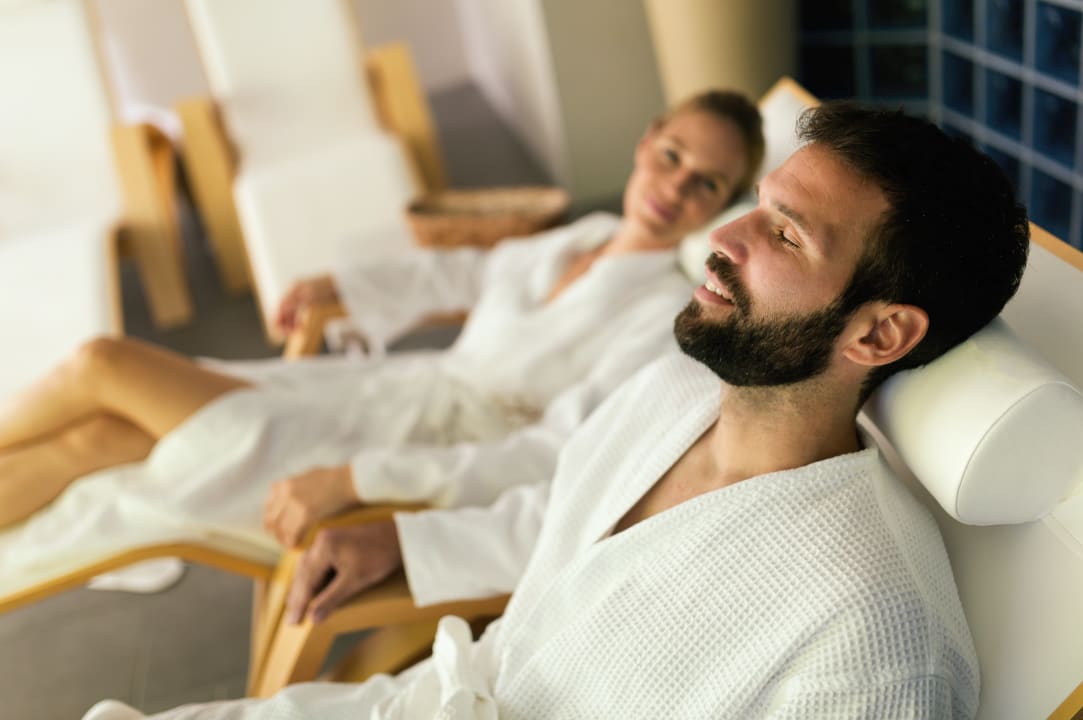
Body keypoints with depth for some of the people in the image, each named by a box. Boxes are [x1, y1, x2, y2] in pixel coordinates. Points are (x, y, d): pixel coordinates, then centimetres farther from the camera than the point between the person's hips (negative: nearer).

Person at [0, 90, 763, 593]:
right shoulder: (589, 235, 10)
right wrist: (341, 285, 25)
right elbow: (478, 271, 28)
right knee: (96, 433, -6)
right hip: (399, 389, 7)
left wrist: (357, 478, -29)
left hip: (433, 453, -7)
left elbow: (558, 453, -23)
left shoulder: (670, 310, -14)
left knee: (103, 365, -10)